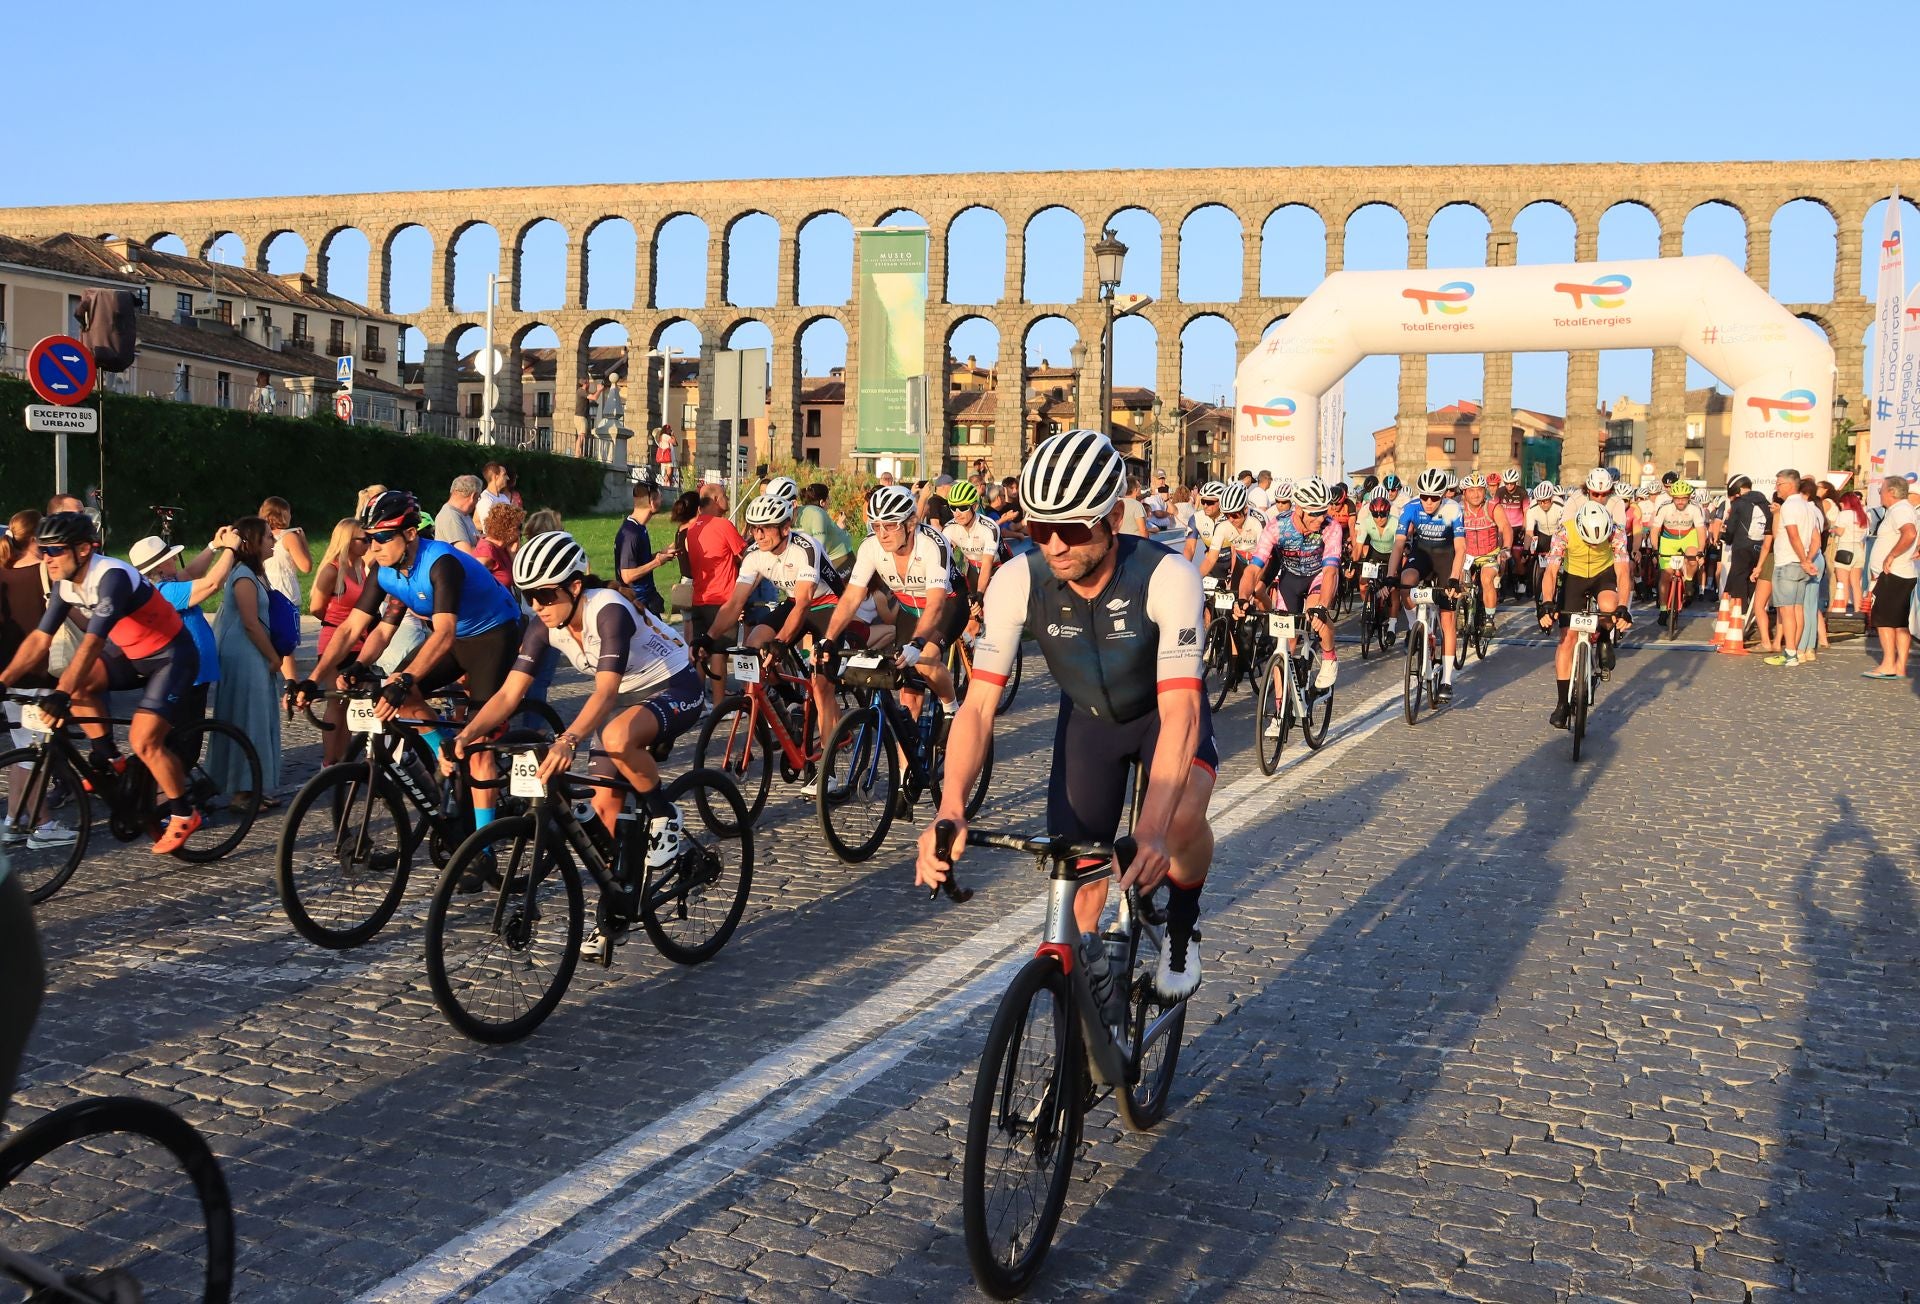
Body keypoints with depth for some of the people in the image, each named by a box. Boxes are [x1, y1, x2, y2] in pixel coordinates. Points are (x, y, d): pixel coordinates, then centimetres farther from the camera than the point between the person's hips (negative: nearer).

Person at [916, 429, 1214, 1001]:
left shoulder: (1166, 576, -35)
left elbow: (1179, 711, -41)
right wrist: (950, 811, -43)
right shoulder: (1018, 580, -27)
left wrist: (1152, 830, -54)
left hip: (1162, 713, -2)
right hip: (1087, 718, 3)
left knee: (1182, 821, -30)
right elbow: (979, 703, -28)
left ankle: (1182, 923, 2)